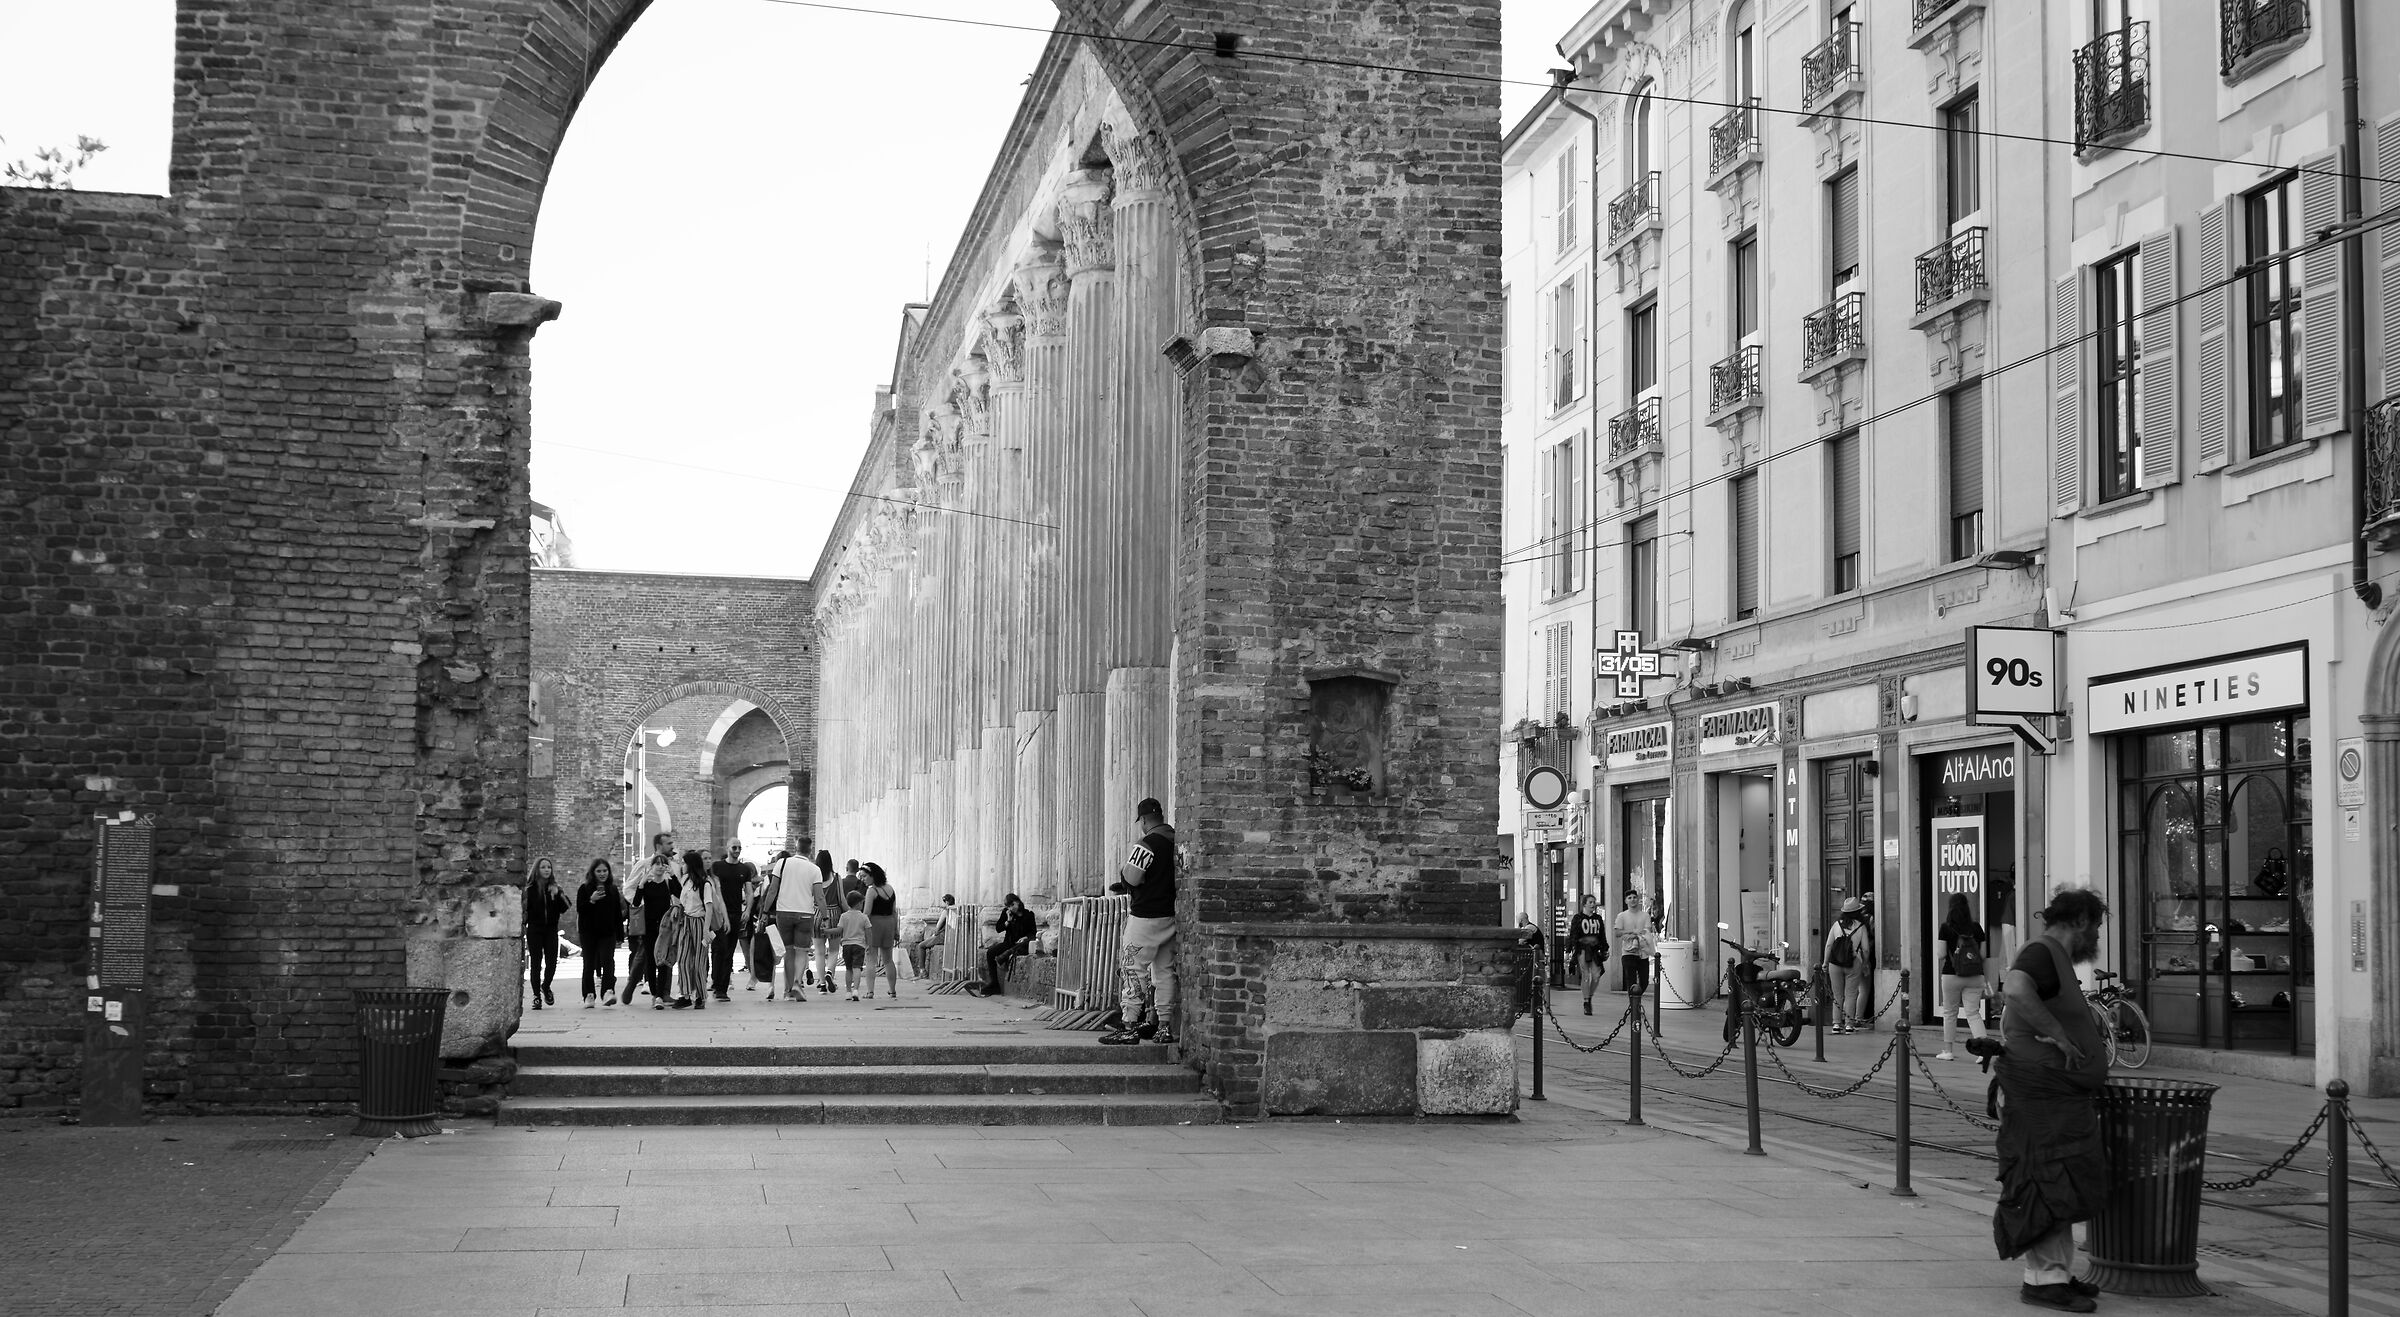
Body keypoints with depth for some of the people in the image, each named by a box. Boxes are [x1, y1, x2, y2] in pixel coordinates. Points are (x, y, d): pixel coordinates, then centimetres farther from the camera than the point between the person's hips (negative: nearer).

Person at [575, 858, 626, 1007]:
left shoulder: (613, 890, 10)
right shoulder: (584, 889, 2)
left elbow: (618, 914, 11)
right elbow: (580, 910, -6)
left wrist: (620, 934, 8)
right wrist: (591, 900, -22)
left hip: (608, 933, 1)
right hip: (589, 932, -1)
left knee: (608, 961, -15)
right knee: (589, 964, 4)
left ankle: (608, 992, -26)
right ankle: (588, 996, 12)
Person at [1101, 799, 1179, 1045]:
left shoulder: (1146, 845, -16)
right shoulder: (1178, 841, 7)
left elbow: (1131, 878, -21)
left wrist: (1122, 869, 3)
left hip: (1146, 917, -8)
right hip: (1172, 916, 8)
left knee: (1132, 970, -2)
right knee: (1164, 971, 13)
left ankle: (1129, 1027, -5)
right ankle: (1164, 1026, 15)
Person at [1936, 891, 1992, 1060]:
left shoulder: (1946, 927, -8)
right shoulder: (1976, 927, 0)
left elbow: (1941, 954, -9)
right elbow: (1983, 954, 2)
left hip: (1951, 975, -2)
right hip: (1975, 976, 2)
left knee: (1949, 1013, 12)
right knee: (1973, 1013, 4)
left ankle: (1947, 1051, 19)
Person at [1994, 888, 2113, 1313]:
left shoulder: (2056, 958, 21)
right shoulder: (2042, 953, -14)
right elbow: (2015, 989, -36)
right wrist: (2059, 1037, -29)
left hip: (2062, 1095, 11)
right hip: (2042, 1089, -11)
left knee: (2060, 1188, 13)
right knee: (2052, 1185, -11)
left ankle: (2059, 1273, 19)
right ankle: (2044, 1279, -10)